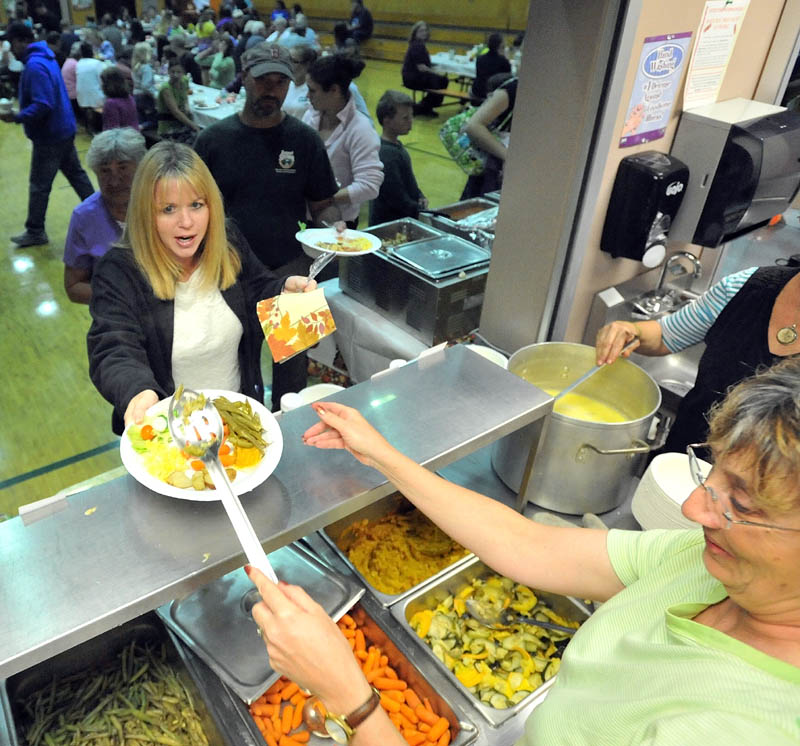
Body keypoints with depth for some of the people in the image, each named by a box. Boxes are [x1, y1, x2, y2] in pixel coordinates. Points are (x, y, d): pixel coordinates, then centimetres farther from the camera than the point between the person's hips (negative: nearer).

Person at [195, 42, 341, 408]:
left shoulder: (304, 139, -1)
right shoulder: (213, 139, -1)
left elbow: (322, 204, 5)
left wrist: (333, 225, -17)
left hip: (291, 271, 0)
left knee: (292, 363, 14)